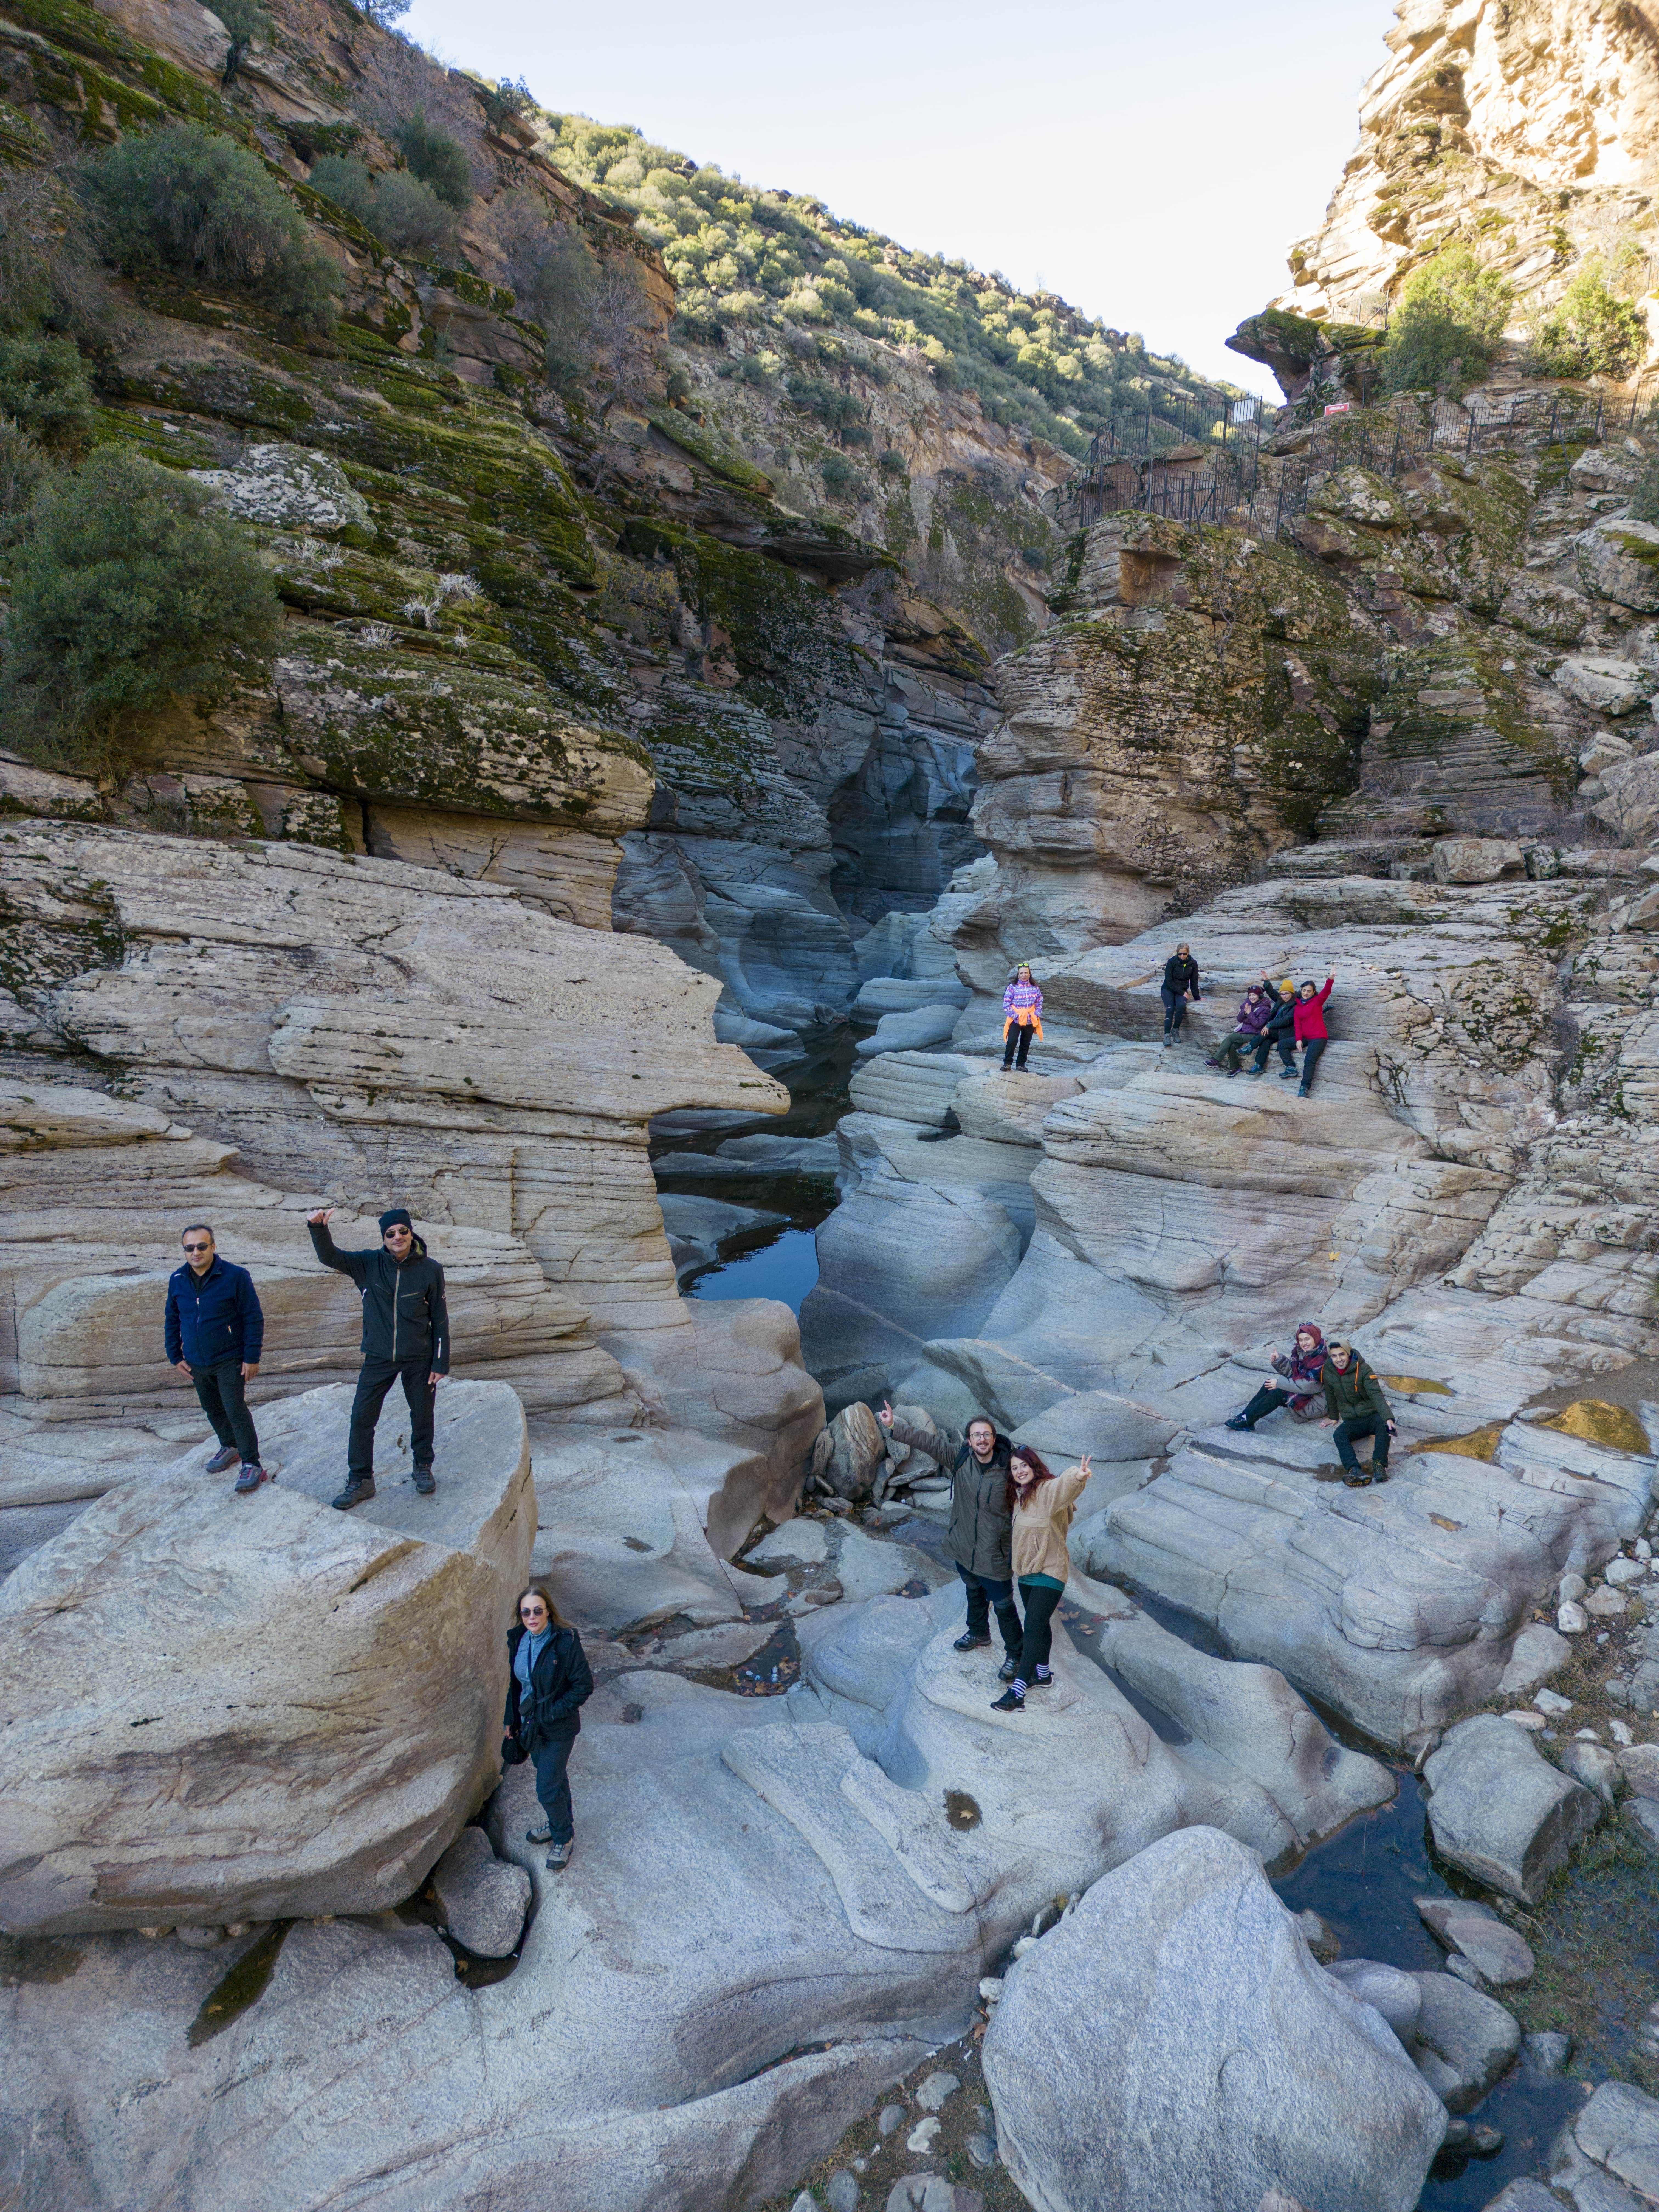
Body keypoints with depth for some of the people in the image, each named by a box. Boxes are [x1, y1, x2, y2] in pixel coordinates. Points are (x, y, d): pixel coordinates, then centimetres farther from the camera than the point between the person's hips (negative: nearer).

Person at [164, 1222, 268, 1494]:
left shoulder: (235, 1276, -16)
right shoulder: (177, 1280, -1)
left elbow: (254, 1319, -12)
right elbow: (172, 1320, 12)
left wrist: (252, 1357, -14)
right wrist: (175, 1356, 8)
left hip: (230, 1361, -6)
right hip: (196, 1364, 6)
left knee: (236, 1411, -9)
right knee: (213, 1410, 20)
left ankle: (252, 1465, -2)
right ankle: (230, 1448, 41)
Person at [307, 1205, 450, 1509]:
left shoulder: (430, 1270, -10)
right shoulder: (369, 1264, -6)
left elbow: (440, 1320, -5)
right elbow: (330, 1257, -18)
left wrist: (440, 1363, -5)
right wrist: (318, 1228, -38)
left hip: (419, 1359, -1)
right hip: (378, 1358, 1)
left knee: (422, 1416, 13)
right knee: (362, 1418, 3)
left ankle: (423, 1467, 36)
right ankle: (360, 1480, 19)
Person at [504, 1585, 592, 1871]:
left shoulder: (565, 1642, -25)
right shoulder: (518, 1639, -7)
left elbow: (584, 1686, -20)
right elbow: (515, 1683, 9)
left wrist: (551, 1713, -20)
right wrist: (512, 1720, 13)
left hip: (558, 1729, -5)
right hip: (531, 1724, 5)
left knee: (547, 1789, 2)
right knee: (555, 1777, 25)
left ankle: (563, 1837, 28)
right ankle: (558, 1823, 48)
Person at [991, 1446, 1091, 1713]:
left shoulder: (1048, 1490, -20)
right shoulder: (1019, 1495, 6)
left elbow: (1064, 1486, -45)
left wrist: (1077, 1477, -65)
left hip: (1049, 1573, -8)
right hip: (1026, 1572, 8)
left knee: (1033, 1628, -10)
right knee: (1039, 1624, 21)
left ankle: (1017, 1694, -11)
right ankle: (1042, 1675, 38)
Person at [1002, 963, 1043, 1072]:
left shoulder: (1034, 987, 4)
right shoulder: (1013, 987, -7)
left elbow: (1039, 1002, 10)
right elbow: (1006, 1003, -6)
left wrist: (1037, 1014, -3)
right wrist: (1014, 1015, -14)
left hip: (1030, 1021, 4)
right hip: (1015, 1020, -4)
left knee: (1026, 1043, 11)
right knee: (1012, 1041, -15)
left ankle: (1021, 1064, 23)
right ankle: (1007, 1063, -1)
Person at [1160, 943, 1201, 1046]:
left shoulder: (1193, 964, -3)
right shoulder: (1172, 962, -12)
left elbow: (1194, 982, 6)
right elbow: (1169, 981, -13)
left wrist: (1197, 998, 8)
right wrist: (1182, 993, -17)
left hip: (1183, 991, 2)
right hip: (1168, 989, -2)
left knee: (1182, 1006, -31)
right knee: (1170, 1009, -29)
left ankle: (1176, 1030, -16)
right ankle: (1167, 1035, -27)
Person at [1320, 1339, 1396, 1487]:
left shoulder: (1363, 1369, -14)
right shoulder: (1328, 1372, -1)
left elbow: (1376, 1395, -26)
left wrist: (1389, 1418, -39)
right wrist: (1334, 1418, 26)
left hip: (1372, 1416, -2)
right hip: (1351, 1422, 2)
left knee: (1384, 1425, -37)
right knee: (1339, 1435, -30)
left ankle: (1379, 1465, -46)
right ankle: (1354, 1470, -52)